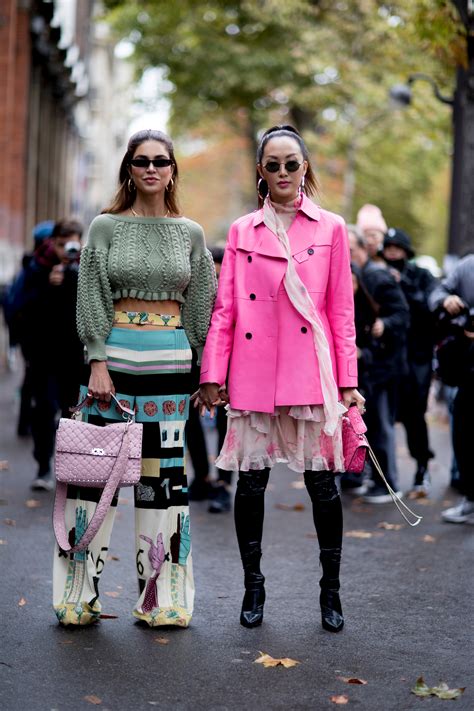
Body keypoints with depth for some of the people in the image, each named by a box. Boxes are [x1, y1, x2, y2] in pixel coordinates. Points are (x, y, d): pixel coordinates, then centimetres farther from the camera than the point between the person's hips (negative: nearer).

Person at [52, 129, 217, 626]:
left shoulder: (190, 233, 9)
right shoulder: (106, 227, 4)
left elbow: (201, 306, 10)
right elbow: (91, 299, -1)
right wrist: (98, 362, -10)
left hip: (170, 360, 2)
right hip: (115, 355, -2)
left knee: (164, 473, 4)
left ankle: (161, 597, 12)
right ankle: (80, 594, 7)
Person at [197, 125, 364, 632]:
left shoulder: (330, 229, 6)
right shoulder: (241, 232, 9)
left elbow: (341, 310, 5)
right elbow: (225, 309, 7)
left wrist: (348, 381, 2)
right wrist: (213, 375, 1)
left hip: (311, 374, -1)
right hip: (254, 375, 1)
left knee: (321, 480, 1)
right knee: (251, 481, 4)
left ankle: (331, 591, 15)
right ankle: (252, 586, 19)